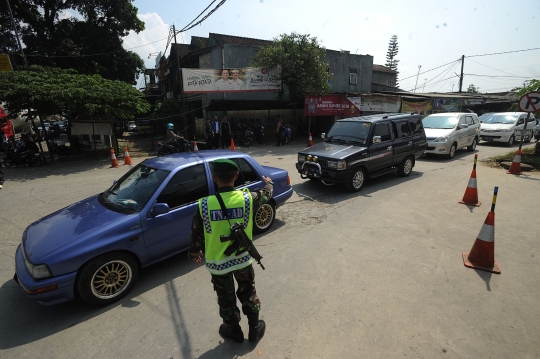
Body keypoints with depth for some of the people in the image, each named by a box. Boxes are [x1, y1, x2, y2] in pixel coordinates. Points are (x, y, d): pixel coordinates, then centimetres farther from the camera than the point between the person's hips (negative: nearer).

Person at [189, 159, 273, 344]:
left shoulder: (204, 205, -22)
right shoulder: (248, 198, -19)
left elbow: (196, 236, -9)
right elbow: (266, 195, 4)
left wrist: (194, 253, 13)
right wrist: (269, 182, 28)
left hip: (218, 263, -1)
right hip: (243, 259, 1)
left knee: (226, 299, 24)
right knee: (248, 295, 26)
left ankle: (234, 331, 47)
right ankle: (255, 329, 44)